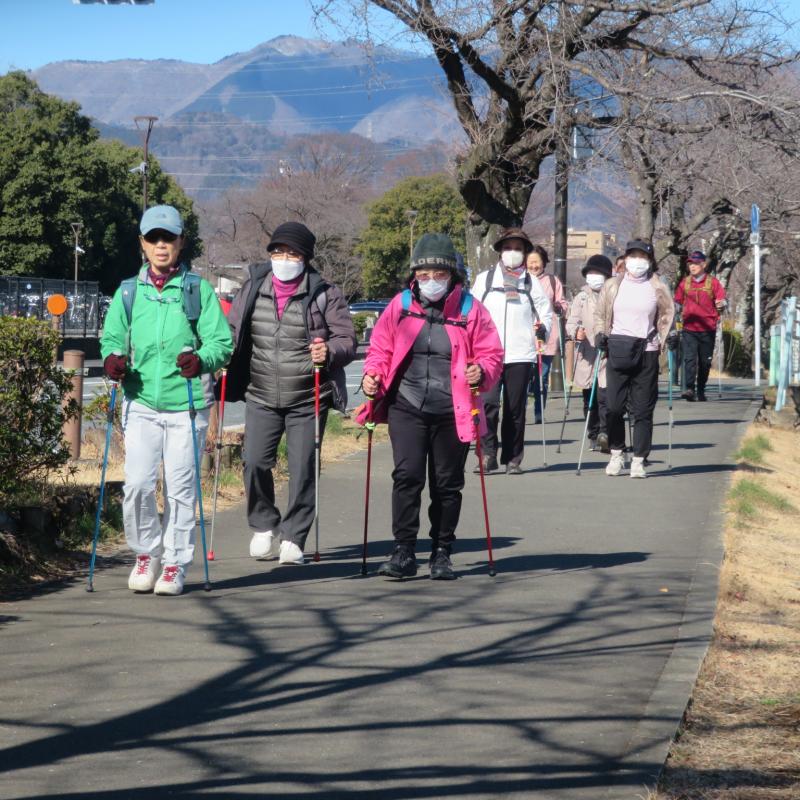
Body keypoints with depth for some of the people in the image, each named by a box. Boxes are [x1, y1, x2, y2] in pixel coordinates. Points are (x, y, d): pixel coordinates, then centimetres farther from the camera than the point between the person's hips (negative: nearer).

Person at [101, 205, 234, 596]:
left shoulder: (199, 290, 4)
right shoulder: (128, 292, 11)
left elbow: (222, 342, -1)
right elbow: (112, 336, 13)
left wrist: (201, 359, -21)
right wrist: (113, 357, -9)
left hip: (186, 405, -2)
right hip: (141, 403, 2)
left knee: (180, 487, 0)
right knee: (137, 484, -8)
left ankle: (174, 564, 13)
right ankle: (146, 554, 14)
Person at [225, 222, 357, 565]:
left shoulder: (324, 294, -3)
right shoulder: (252, 289, 5)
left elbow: (347, 339, -2)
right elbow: (231, 329, 16)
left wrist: (329, 352, -22)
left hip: (308, 400, -2)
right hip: (261, 397, 2)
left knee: (302, 468, -1)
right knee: (254, 462, -7)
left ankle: (293, 537, 12)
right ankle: (263, 525, 16)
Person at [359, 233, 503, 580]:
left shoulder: (470, 309, 0)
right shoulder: (400, 305, 5)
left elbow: (492, 354, 3)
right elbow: (380, 348, 13)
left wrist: (482, 372, -18)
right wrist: (373, 375, -6)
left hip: (452, 412, 0)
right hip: (407, 407, 0)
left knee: (447, 484, 7)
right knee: (407, 475, -12)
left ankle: (442, 554, 20)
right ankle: (403, 551, -7)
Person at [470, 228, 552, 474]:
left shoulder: (531, 283, 11)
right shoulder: (484, 279, 11)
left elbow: (546, 313, 13)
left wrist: (542, 328, -6)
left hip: (520, 354, 1)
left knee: (515, 408, 3)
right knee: (488, 403, -14)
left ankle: (513, 458, 10)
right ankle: (488, 454, -7)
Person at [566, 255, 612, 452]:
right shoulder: (581, 297, 10)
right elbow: (571, 322, 2)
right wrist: (576, 332, -19)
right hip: (587, 355, 3)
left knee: (605, 395, -17)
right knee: (589, 399, 10)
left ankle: (605, 433, -17)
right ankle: (594, 435, 20)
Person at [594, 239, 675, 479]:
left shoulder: (658, 289, 7)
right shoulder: (612, 286, 10)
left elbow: (667, 316, 16)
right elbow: (600, 315, 17)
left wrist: (667, 338, 1)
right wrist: (600, 334, 1)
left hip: (646, 353, -1)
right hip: (618, 350, 1)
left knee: (643, 410, -1)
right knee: (614, 406, -4)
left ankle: (638, 461, 3)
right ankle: (616, 454, 12)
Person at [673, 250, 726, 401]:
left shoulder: (712, 282, 2)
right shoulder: (685, 283, 10)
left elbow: (721, 301, -3)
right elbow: (677, 303, 18)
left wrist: (721, 304, -23)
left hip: (707, 329, -1)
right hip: (689, 328, 1)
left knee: (705, 362, 8)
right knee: (689, 358, -15)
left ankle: (701, 391, 19)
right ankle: (690, 389, -24)